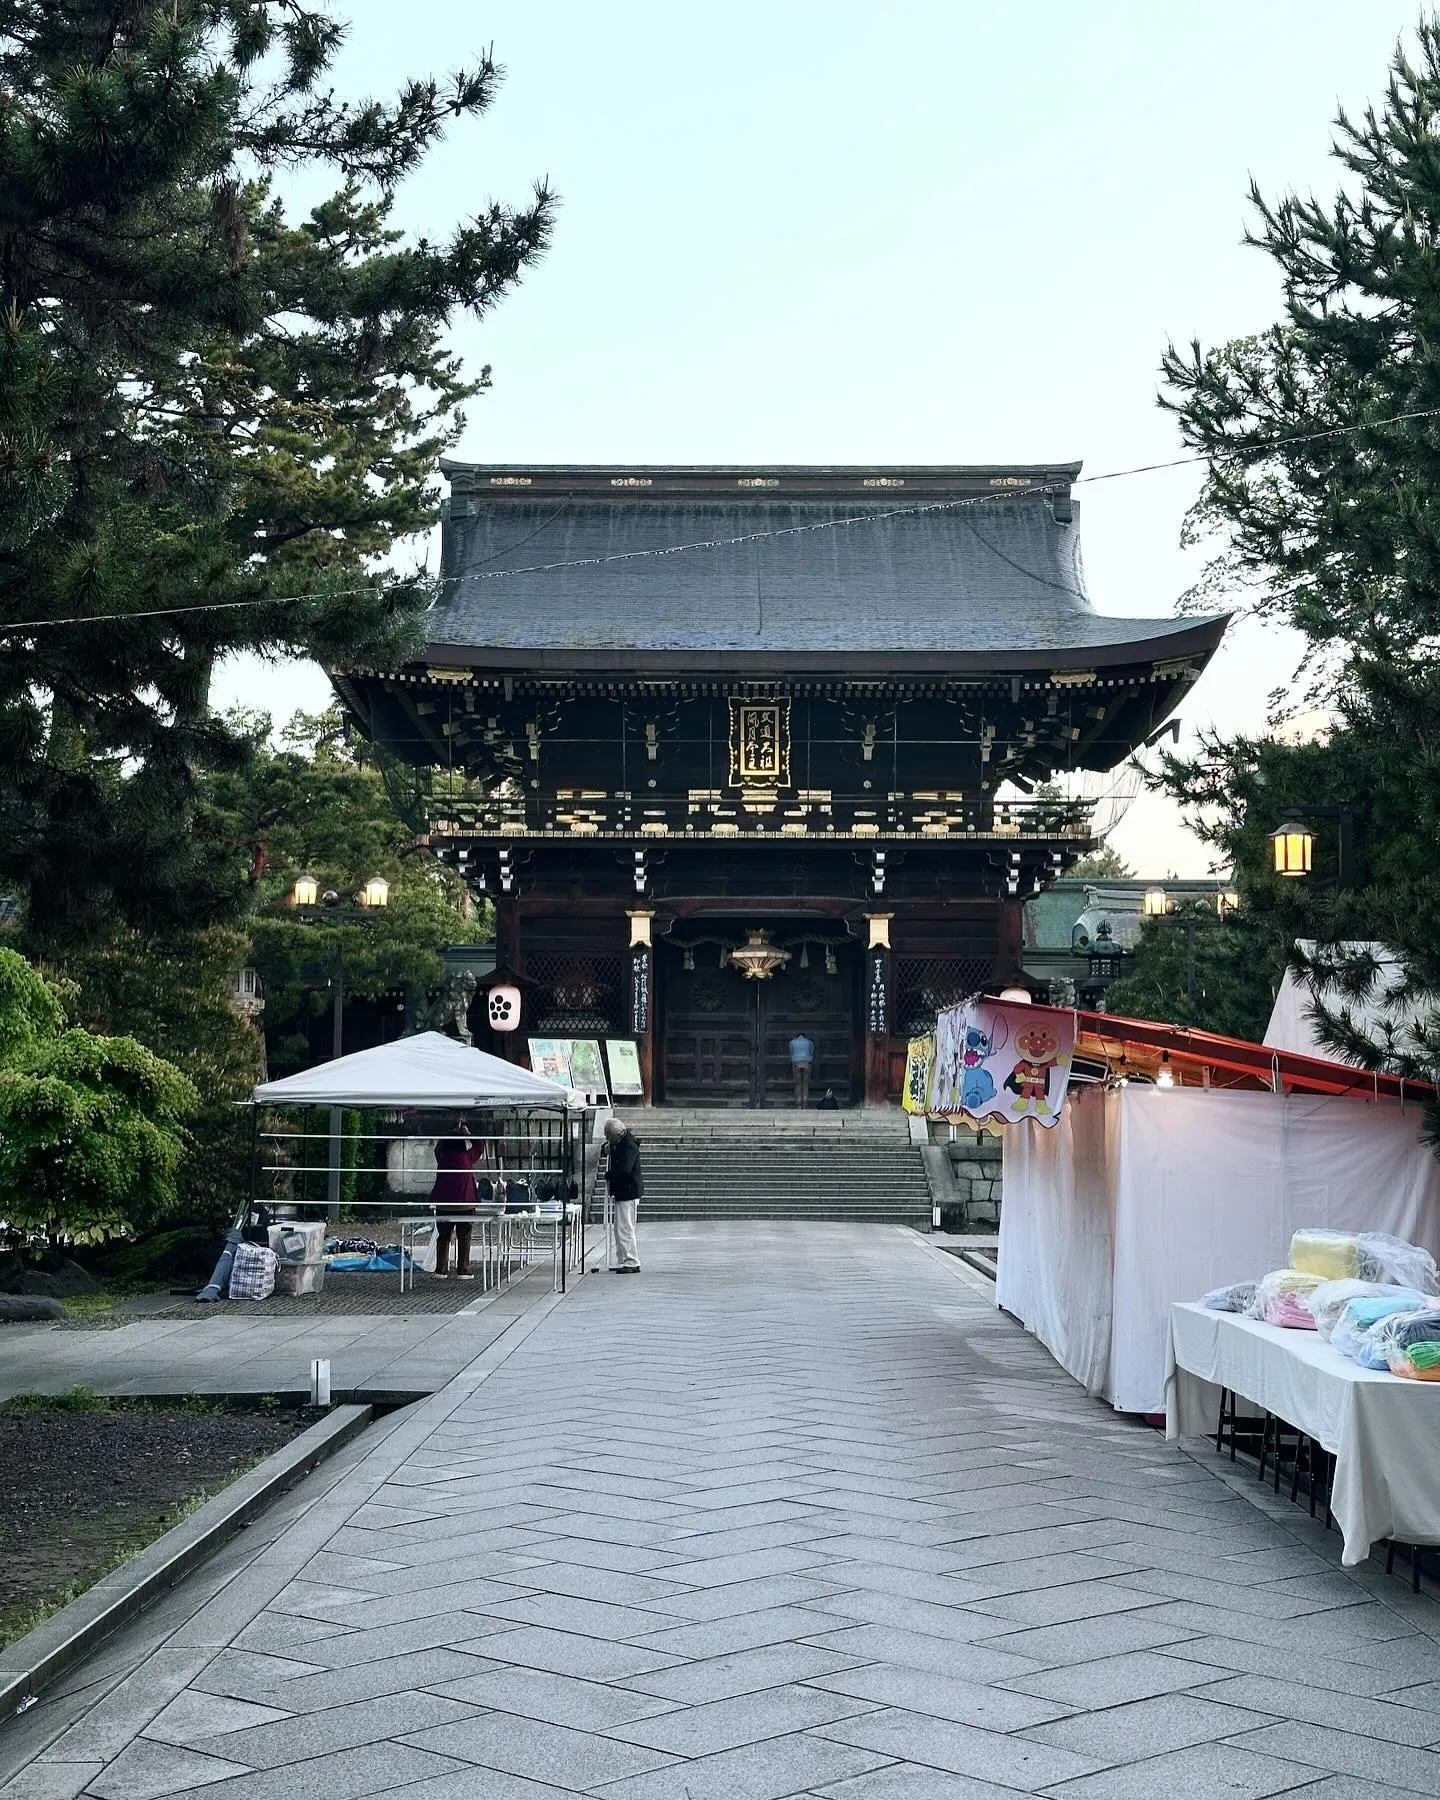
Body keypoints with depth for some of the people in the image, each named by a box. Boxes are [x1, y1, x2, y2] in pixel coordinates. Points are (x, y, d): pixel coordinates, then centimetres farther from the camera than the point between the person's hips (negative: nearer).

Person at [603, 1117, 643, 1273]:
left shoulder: (629, 1146, -17)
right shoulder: (619, 1144, 13)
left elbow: (624, 1170, -27)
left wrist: (608, 1175, -11)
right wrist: (608, 1148, 7)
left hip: (629, 1193, -10)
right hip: (620, 1192, 10)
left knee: (625, 1228, -9)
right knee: (619, 1229, 14)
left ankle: (632, 1263, -6)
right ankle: (622, 1261, 20)